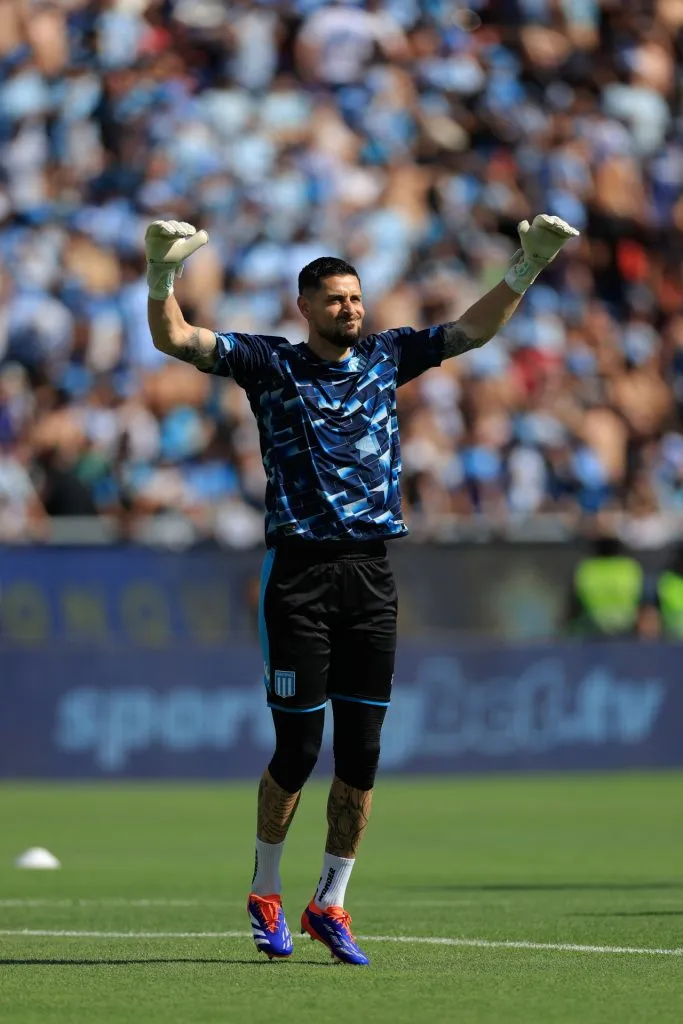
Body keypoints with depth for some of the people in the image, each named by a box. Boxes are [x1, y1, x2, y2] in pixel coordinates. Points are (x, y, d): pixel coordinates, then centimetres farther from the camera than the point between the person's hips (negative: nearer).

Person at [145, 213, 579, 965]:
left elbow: (473, 329, 17)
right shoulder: (269, 363, 1)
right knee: (299, 746, -3)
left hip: (371, 572, 4)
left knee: (361, 751, 3)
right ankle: (265, 894, 17)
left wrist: (528, 265, 7)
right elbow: (174, 338, -7)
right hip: (300, 571, -4)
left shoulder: (386, 357, 12)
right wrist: (163, 272, -25)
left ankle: (330, 904, 14)